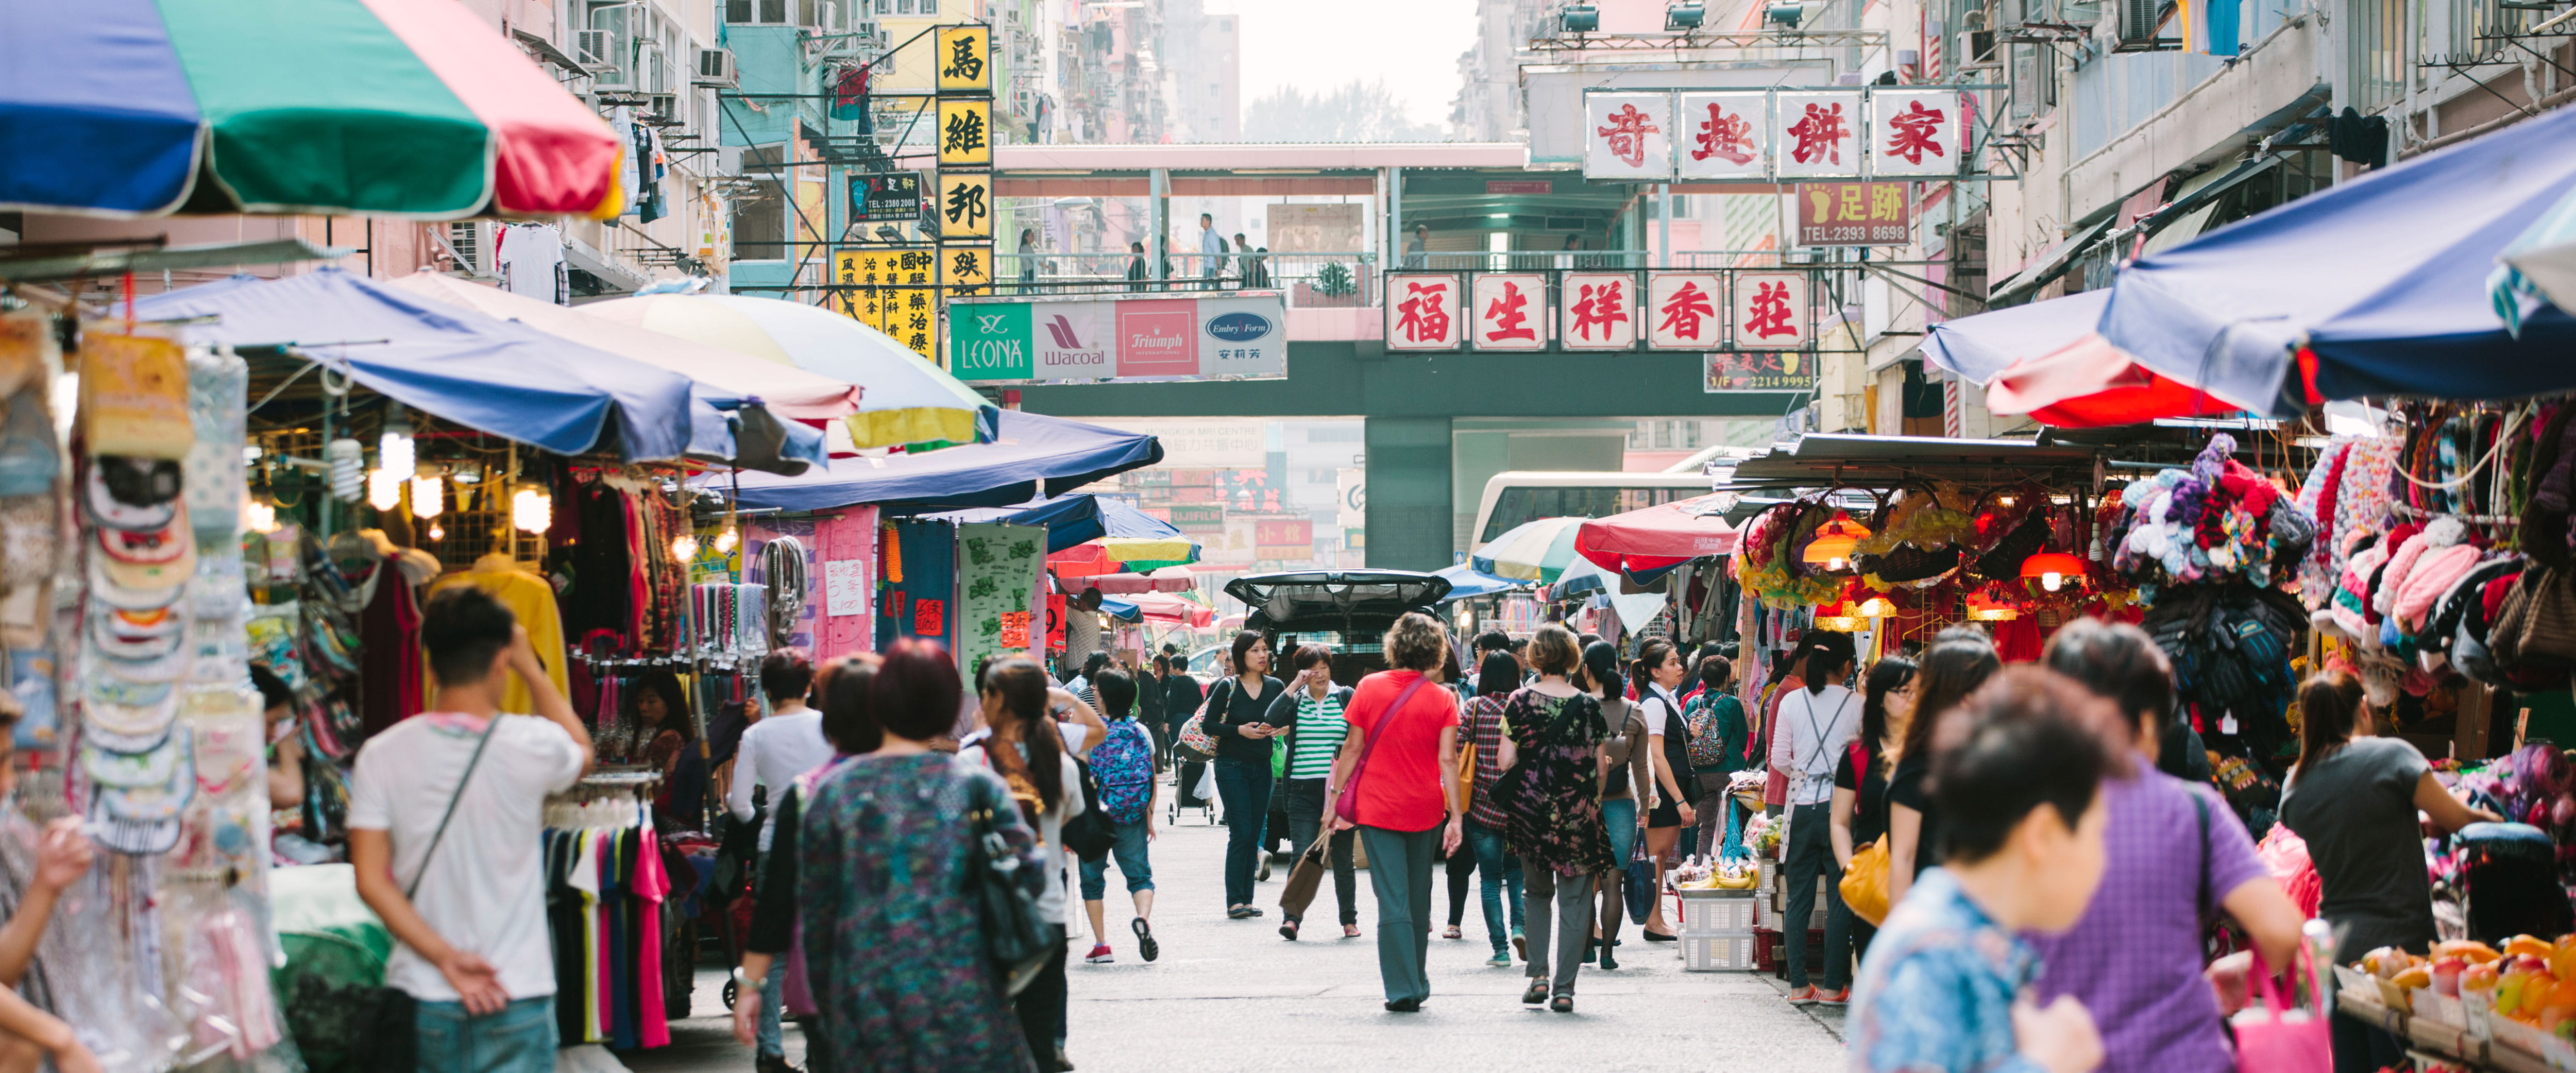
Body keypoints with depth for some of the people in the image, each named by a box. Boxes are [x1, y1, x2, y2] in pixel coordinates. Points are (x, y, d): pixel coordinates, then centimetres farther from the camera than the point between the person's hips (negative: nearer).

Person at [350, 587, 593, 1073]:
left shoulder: (381, 754, -4)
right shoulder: (531, 745, -9)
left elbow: (371, 880, -7)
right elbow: (583, 753, 16)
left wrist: (444, 957, -9)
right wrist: (530, 667, 16)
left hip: (419, 993, 2)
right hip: (516, 997, -2)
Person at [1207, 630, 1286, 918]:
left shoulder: (1275, 687, 5)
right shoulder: (1228, 688, -5)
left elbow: (1288, 722, 11)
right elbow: (1208, 724, -4)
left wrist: (1279, 729, -11)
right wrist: (1240, 730, -16)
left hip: (1262, 767, 4)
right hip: (1232, 767, -4)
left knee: (1255, 835, 4)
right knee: (1241, 832, -11)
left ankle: (1246, 901, 9)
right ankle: (1235, 902, -9)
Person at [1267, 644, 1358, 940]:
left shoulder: (1346, 698, 6)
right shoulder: (1295, 700, 8)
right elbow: (1272, 720, -10)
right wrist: (1294, 686, -10)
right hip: (1303, 790, 0)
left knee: (1342, 857, 8)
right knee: (1301, 855, -9)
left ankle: (1349, 919, 18)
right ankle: (1292, 918, -11)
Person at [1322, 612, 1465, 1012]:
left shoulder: (1369, 688, -4)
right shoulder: (1442, 698, -5)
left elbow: (1353, 748, -3)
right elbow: (1448, 759, -8)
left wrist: (1335, 795, 6)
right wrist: (1455, 817, -7)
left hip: (1377, 808, -1)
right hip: (1425, 810, 1)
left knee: (1392, 900, -2)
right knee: (1419, 899, 14)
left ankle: (1403, 990, -8)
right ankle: (1417, 986, 23)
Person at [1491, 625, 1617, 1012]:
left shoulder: (1520, 701, -4)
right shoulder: (1589, 706, -2)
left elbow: (1507, 761, -6)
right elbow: (1601, 767, 0)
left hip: (1530, 808, 1)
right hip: (1577, 813, -1)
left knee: (1537, 892, 20)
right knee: (1574, 900, 5)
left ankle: (1538, 975, 8)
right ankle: (1564, 989, 1)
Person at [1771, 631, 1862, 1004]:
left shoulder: (1792, 702, 0)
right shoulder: (1857, 704, -6)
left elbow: (1779, 759, 4)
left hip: (1802, 806, 2)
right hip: (1841, 807, -2)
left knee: (1798, 899, 8)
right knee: (1840, 900, 4)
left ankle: (1798, 986, 8)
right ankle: (1834, 986, 4)